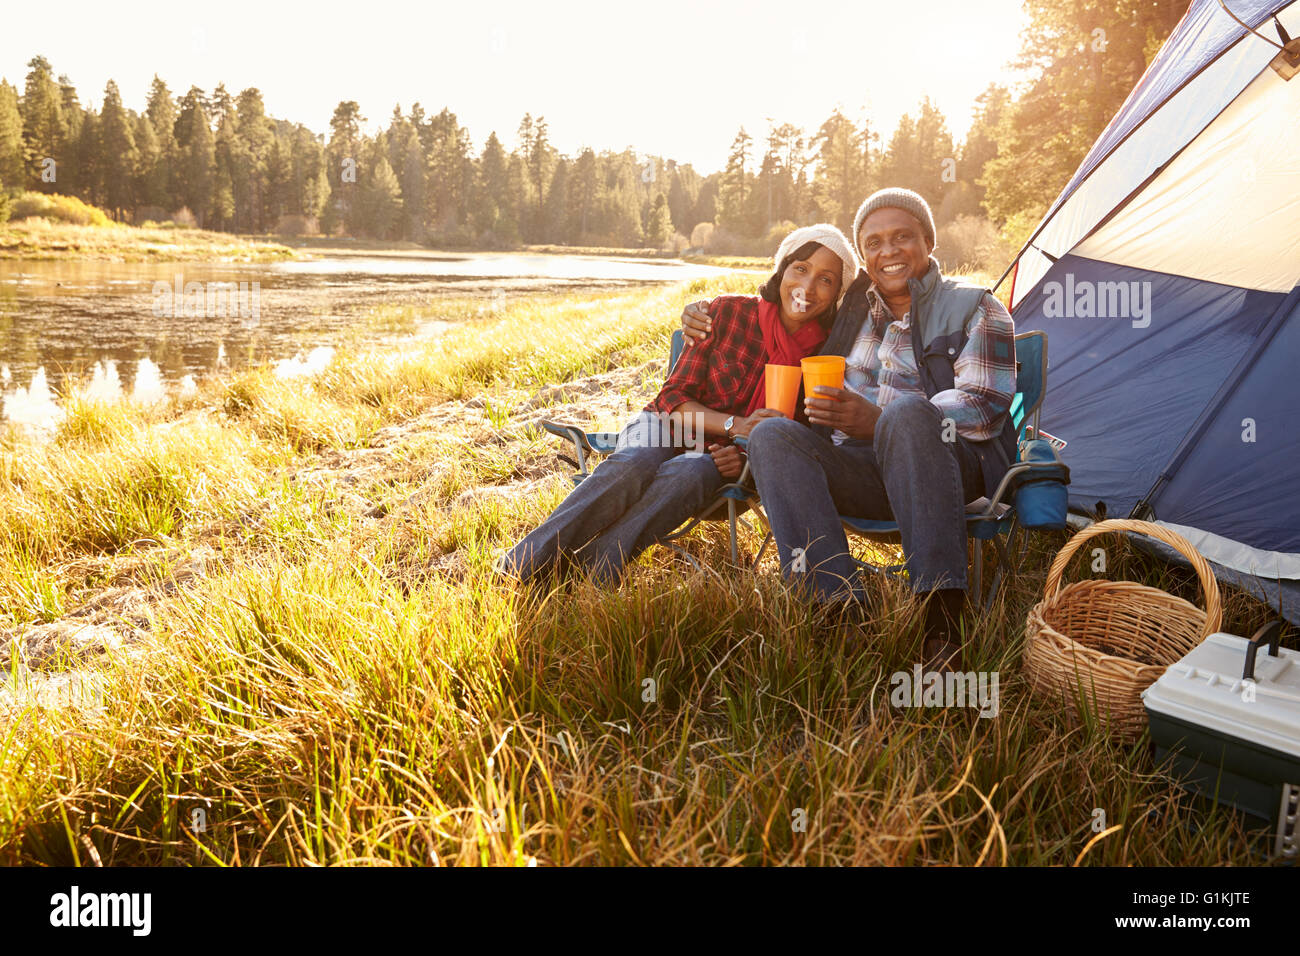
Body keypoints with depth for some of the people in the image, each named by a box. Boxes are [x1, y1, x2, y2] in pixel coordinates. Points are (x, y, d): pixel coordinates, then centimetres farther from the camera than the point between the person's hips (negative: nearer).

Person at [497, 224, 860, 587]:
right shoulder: (728, 311, -8)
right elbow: (673, 397, -7)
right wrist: (733, 424, -24)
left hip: (722, 454, 0)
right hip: (665, 426, 0)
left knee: (685, 474, -37)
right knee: (630, 467, -35)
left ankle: (593, 571, -38)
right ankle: (527, 561, -30)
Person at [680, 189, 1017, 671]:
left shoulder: (976, 309, 7)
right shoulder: (851, 306, 21)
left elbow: (984, 407, -7)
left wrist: (876, 421, -20)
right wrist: (711, 318, 19)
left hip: (946, 465, -4)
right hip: (859, 472, 4)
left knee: (908, 412, -38)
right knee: (772, 437, -24)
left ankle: (941, 621, -40)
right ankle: (837, 606, -37)